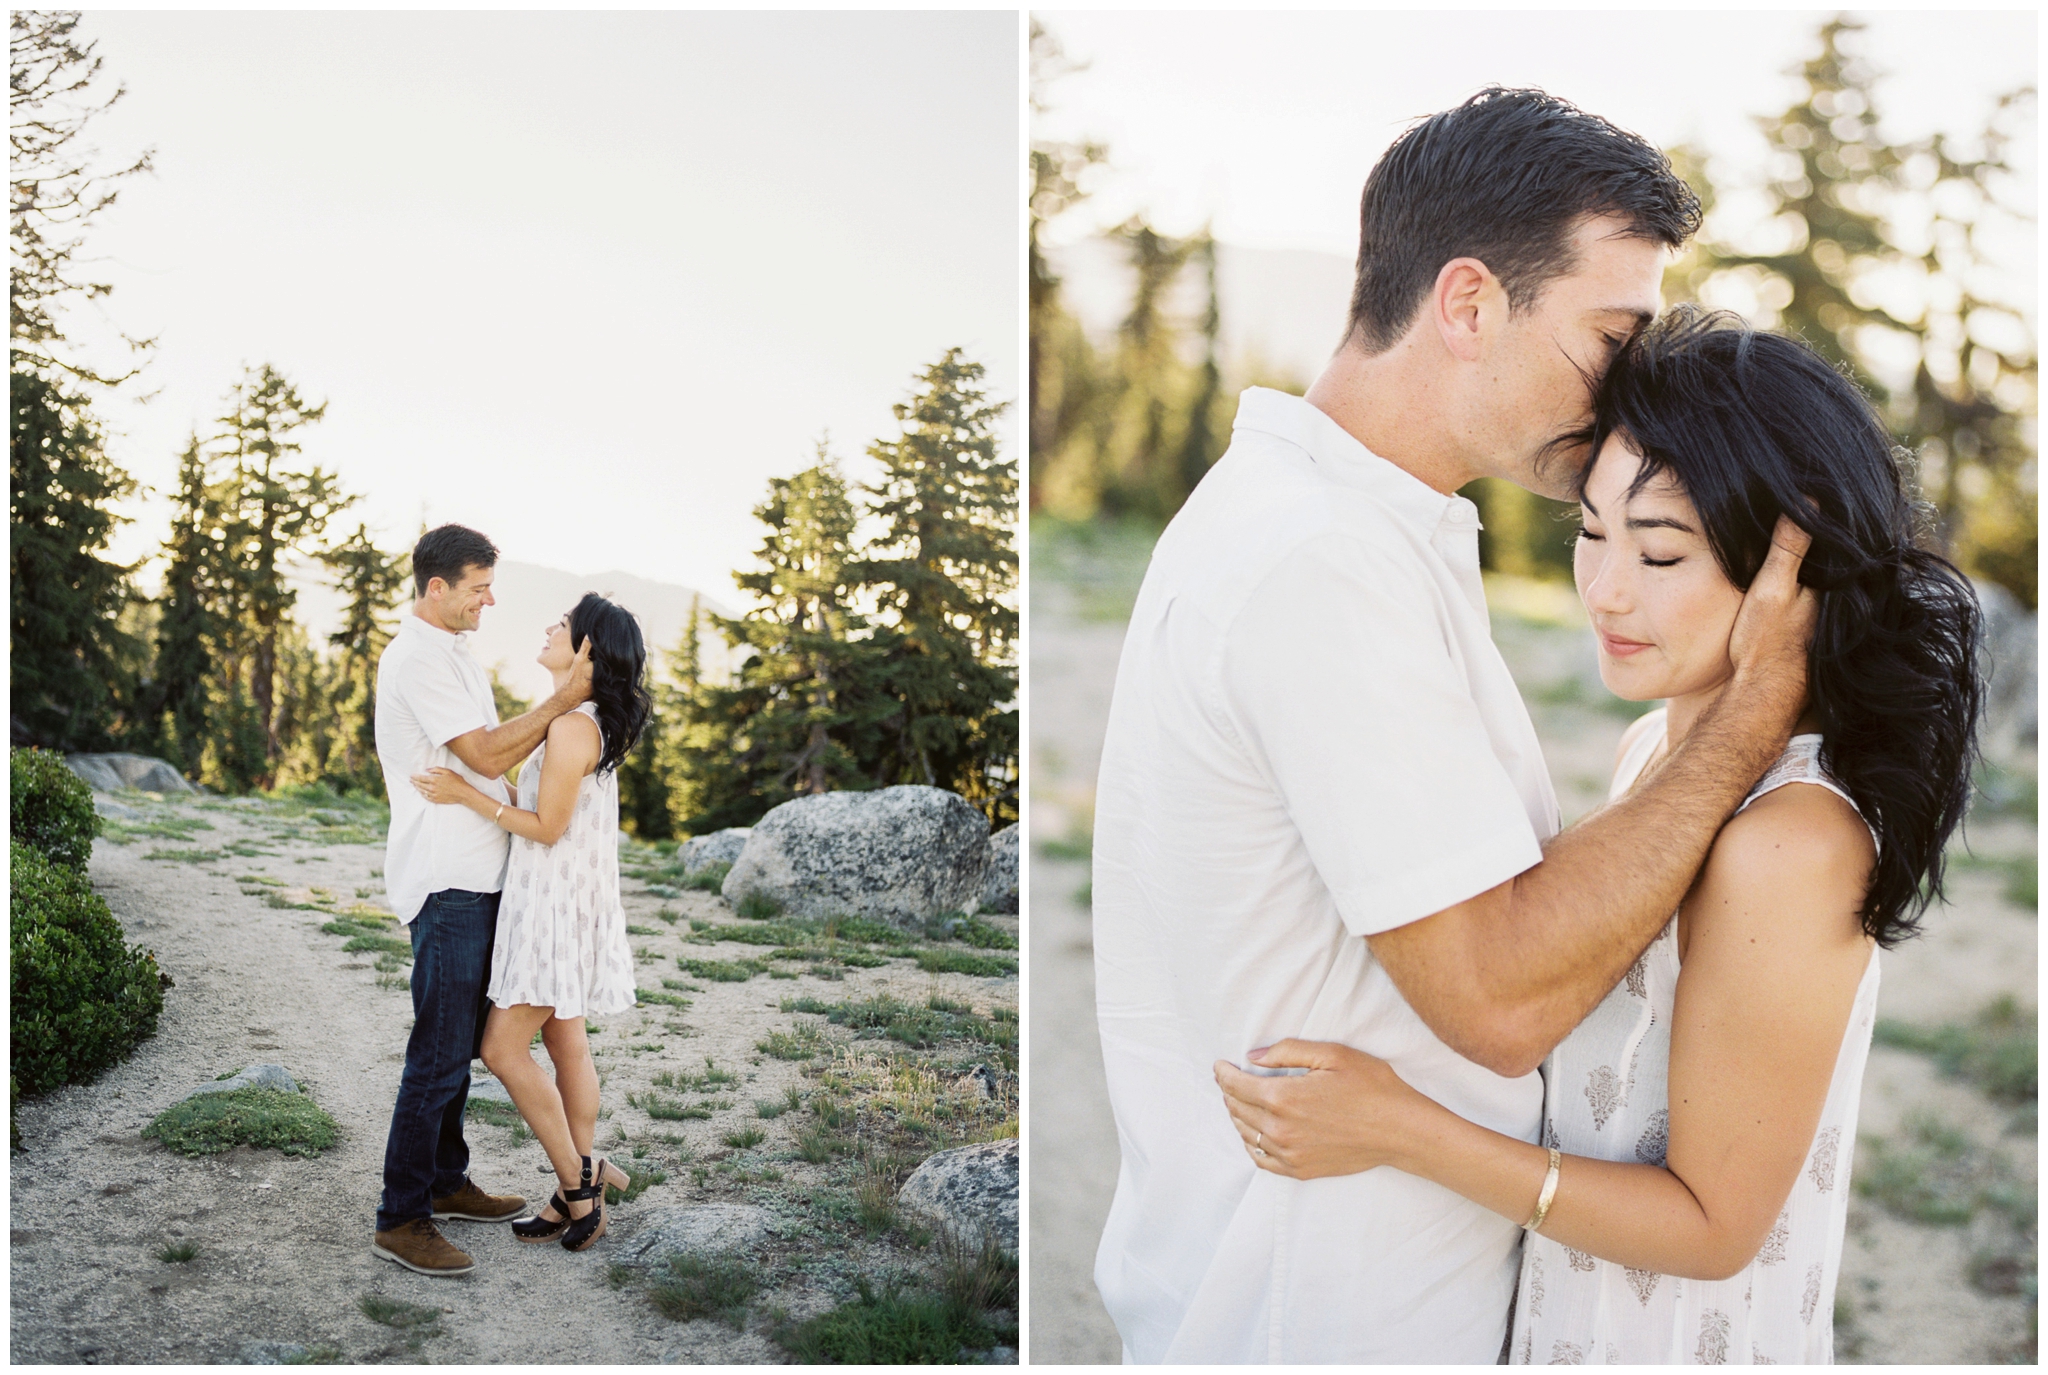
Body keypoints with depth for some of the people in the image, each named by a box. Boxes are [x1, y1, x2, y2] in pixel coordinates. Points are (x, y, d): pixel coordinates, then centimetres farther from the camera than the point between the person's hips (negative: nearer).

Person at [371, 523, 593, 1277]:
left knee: (458, 1043, 17)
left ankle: (445, 1181, 29)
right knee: (440, 1052, -8)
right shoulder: (416, 658, -15)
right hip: (446, 881, -10)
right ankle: (400, 1219, -2)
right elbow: (485, 754, -18)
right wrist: (562, 700, -14)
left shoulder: (450, 652, 17)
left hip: (472, 876, 10)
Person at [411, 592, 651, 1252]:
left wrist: (467, 795, -18)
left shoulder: (573, 724, -20)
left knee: (503, 1048, -5)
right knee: (566, 1042, 12)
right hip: (560, 897, 10)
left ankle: (577, 1181, 3)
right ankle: (580, 1193, 18)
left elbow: (547, 827, -18)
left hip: (556, 901, -10)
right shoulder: (591, 721, 11)